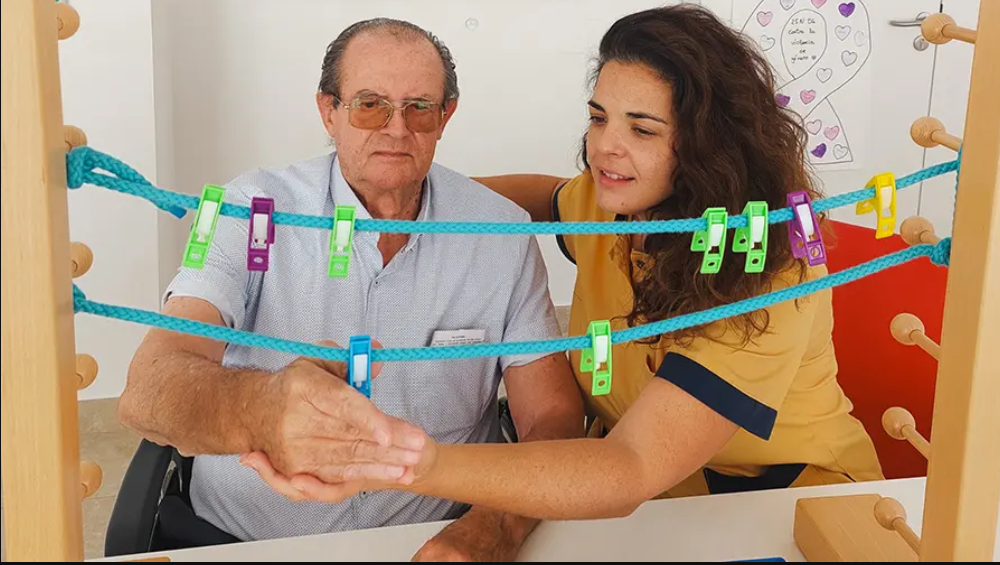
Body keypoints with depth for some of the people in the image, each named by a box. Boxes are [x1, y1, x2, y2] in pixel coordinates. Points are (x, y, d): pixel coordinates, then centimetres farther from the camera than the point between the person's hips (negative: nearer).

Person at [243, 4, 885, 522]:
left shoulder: (767, 281, -27)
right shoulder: (609, 204, -6)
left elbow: (633, 473, -39)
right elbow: (554, 195, 20)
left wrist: (417, 465, -52)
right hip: (630, 475, 6)